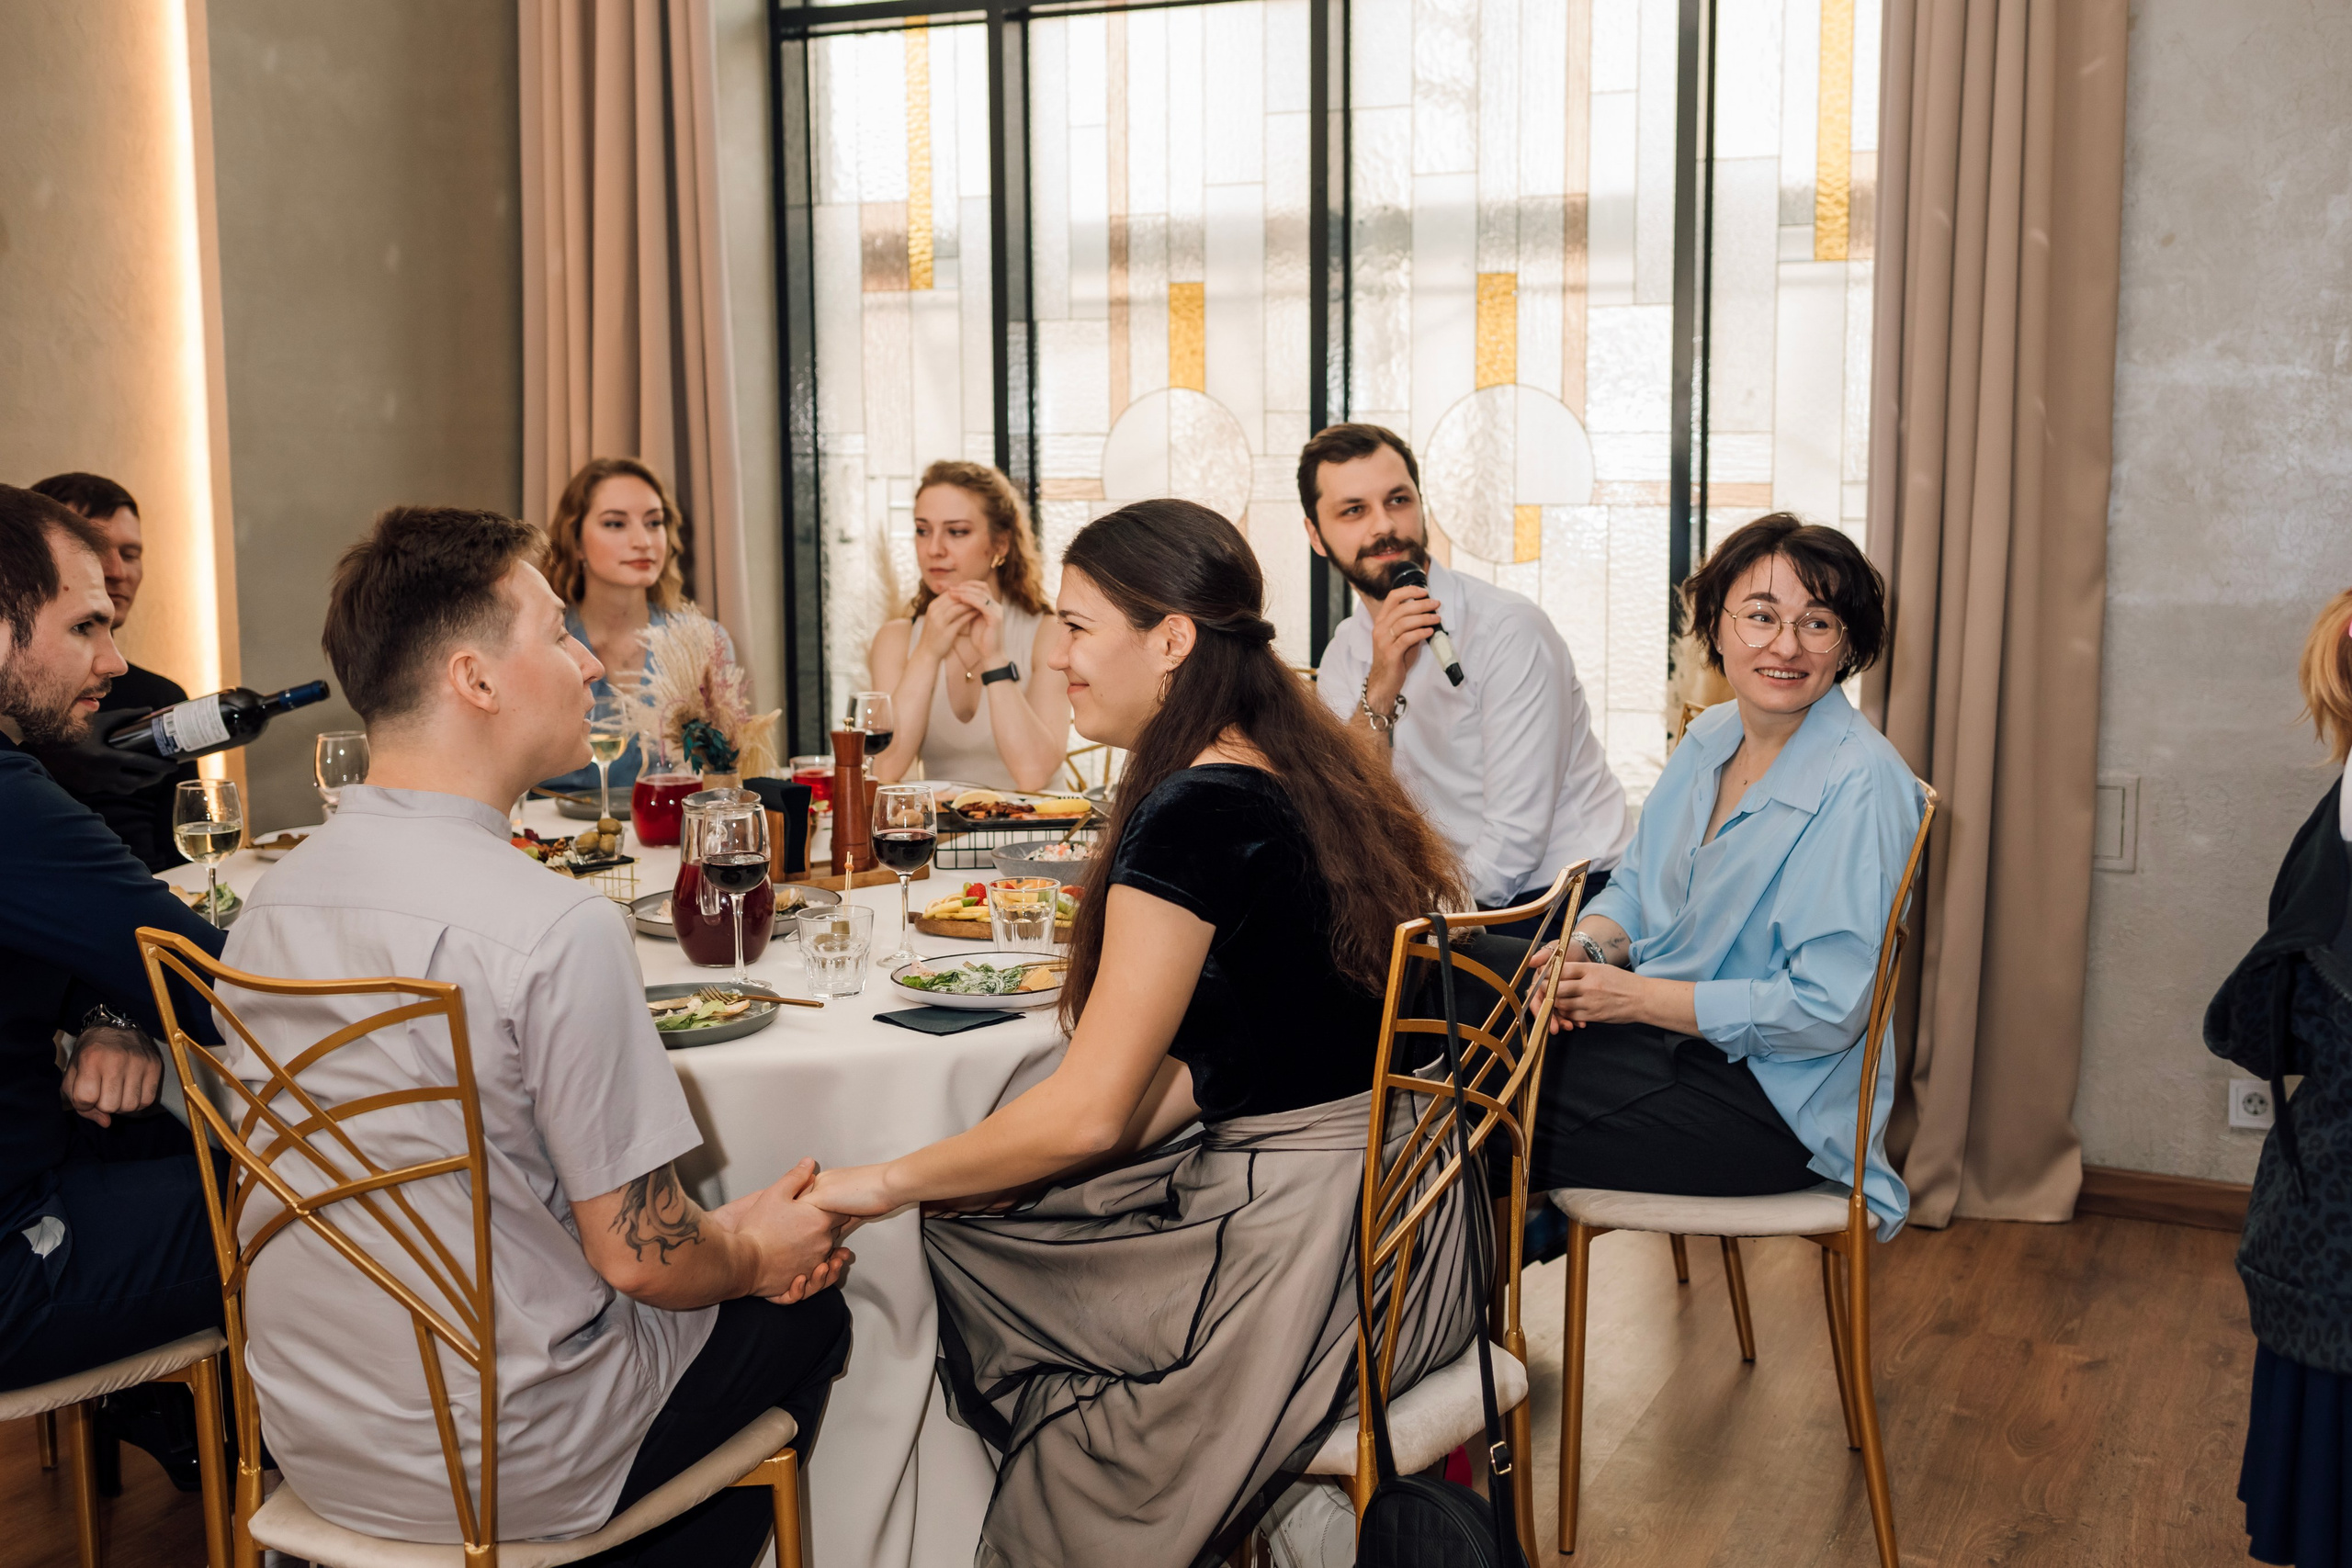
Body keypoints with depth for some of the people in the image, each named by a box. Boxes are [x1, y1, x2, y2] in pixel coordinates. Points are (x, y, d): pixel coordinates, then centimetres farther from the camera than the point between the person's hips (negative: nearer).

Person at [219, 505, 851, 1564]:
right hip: (492, 1471, -7)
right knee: (806, 1311, 17)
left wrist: (717, 1235, 10)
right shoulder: (558, 930, -26)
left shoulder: (272, 898, -1)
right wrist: (756, 1254, 4)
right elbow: (639, 1256, -20)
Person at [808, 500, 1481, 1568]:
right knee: (986, 1225, 15)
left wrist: (890, 1183, -4)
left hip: (1307, 1256, -9)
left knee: (955, 1257, 8)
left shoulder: (1193, 816, -20)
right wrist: (994, 1186, 9)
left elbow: (1090, 1110, -18)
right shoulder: (1301, 776, 8)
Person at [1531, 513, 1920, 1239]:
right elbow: (1640, 881, 15)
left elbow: (1826, 1009, -23)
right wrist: (1584, 947, -8)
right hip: (1662, 1027, 7)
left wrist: (1639, 997, -20)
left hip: (1775, 1096, -7)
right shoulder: (1709, 737, 5)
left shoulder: (1860, 786, -20)